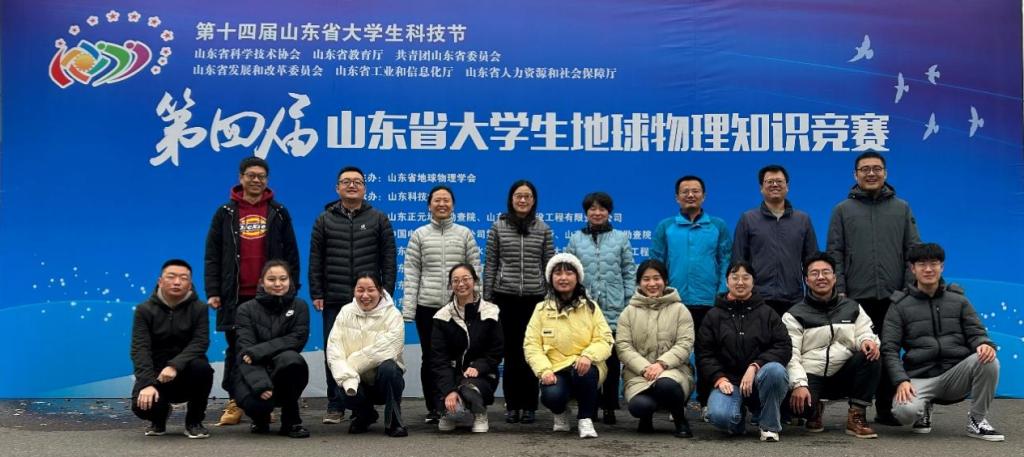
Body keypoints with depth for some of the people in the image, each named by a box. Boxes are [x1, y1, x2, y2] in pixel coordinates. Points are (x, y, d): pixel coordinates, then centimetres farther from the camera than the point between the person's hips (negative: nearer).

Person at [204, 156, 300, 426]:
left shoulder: (279, 213, 9)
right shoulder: (225, 213, 8)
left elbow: (291, 254, 8)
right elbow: (212, 255, 7)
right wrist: (212, 292, -1)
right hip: (235, 296, 0)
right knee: (235, 350, 5)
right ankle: (234, 404, 13)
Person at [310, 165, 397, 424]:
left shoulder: (378, 219, 7)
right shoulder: (325, 220, 9)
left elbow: (389, 260, 4)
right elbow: (315, 261, 7)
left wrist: (386, 294, -3)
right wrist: (316, 294, -1)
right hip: (334, 301, 1)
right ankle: (335, 407, 11)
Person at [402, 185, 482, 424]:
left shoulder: (465, 234, 8)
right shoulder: (419, 235, 7)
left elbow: (475, 270, 6)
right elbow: (411, 274, 3)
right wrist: (408, 309, -4)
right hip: (427, 306, 0)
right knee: (429, 358, 4)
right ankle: (433, 409, 13)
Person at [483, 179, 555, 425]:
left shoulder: (543, 229, 6)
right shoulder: (498, 227, 4)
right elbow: (490, 266, 5)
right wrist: (487, 298, 3)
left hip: (535, 297, 0)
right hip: (506, 297, 0)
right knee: (511, 351, 3)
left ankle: (529, 406, 11)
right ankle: (512, 405, 12)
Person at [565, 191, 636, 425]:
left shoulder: (621, 238, 7)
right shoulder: (576, 240, 8)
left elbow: (629, 273, 6)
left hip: (613, 310, -1)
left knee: (611, 359, 2)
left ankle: (609, 407, 9)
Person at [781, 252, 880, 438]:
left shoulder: (852, 309, 14)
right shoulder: (794, 315, 3)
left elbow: (864, 334, 3)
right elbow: (790, 354, -7)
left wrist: (868, 341, -23)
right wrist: (799, 384, -22)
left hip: (844, 375, 3)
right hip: (811, 377, -3)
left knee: (871, 355, -26)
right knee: (796, 401, -35)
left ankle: (856, 416, -12)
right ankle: (814, 411, 6)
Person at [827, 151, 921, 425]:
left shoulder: (902, 209, 12)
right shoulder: (843, 210, 8)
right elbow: (834, 254, 3)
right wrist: (839, 290, -6)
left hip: (893, 297, 1)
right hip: (857, 297, -1)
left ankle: (885, 409, 14)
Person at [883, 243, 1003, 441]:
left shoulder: (958, 300, 12)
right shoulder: (900, 306, 5)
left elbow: (976, 332, 8)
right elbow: (889, 349, 0)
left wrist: (984, 344, -19)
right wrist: (901, 381, -16)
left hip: (955, 374, 2)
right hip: (920, 378, -2)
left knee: (988, 361, -29)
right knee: (904, 410, -33)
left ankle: (977, 420, -7)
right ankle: (923, 410, 7)